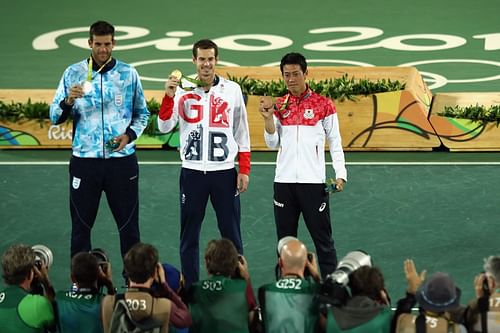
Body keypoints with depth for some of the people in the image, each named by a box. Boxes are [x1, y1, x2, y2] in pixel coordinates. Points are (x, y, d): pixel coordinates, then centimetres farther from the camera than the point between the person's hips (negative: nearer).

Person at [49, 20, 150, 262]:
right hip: (84, 160, 0)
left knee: (128, 224, 6)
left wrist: (130, 135, -6)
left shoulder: (128, 74, 3)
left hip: (122, 159, 0)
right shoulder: (73, 73, 3)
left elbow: (142, 113, 12)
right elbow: (55, 117, 4)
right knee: (81, 225, 6)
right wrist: (68, 101, -17)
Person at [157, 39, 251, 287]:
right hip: (192, 172, 0)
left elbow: (242, 131, 7)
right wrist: (169, 96, -20)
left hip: (224, 172, 0)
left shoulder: (232, 90, 3)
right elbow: (164, 127, -7)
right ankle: (190, 290, 14)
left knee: (231, 235, 3)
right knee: (189, 236, 6)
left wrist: (244, 169, 2)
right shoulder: (182, 91, 1)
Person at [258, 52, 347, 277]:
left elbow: (335, 142, 1)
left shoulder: (323, 105, 0)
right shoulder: (279, 106, 10)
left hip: (313, 181, -3)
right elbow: (273, 143, 8)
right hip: (284, 181, 3)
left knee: (322, 238, -1)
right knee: (285, 240, 8)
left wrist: (340, 174, -9)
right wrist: (268, 117, -6)